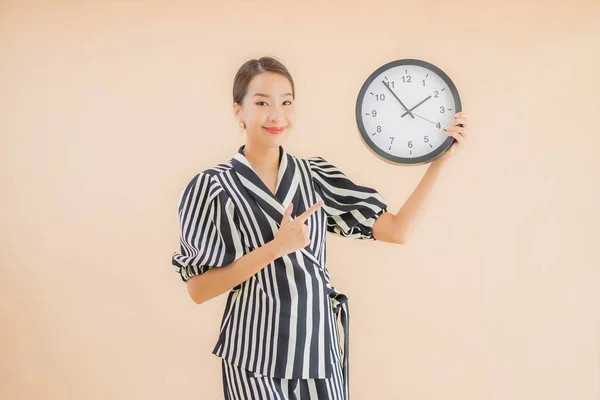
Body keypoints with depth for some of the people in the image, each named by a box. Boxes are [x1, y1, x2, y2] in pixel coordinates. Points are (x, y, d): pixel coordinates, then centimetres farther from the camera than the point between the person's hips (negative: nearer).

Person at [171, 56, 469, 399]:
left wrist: (440, 159, -10)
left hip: (319, 345, 3)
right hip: (255, 355, -3)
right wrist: (275, 248, -20)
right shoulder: (212, 186, -9)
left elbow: (397, 230, -5)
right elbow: (199, 290, -11)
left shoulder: (316, 174, 0)